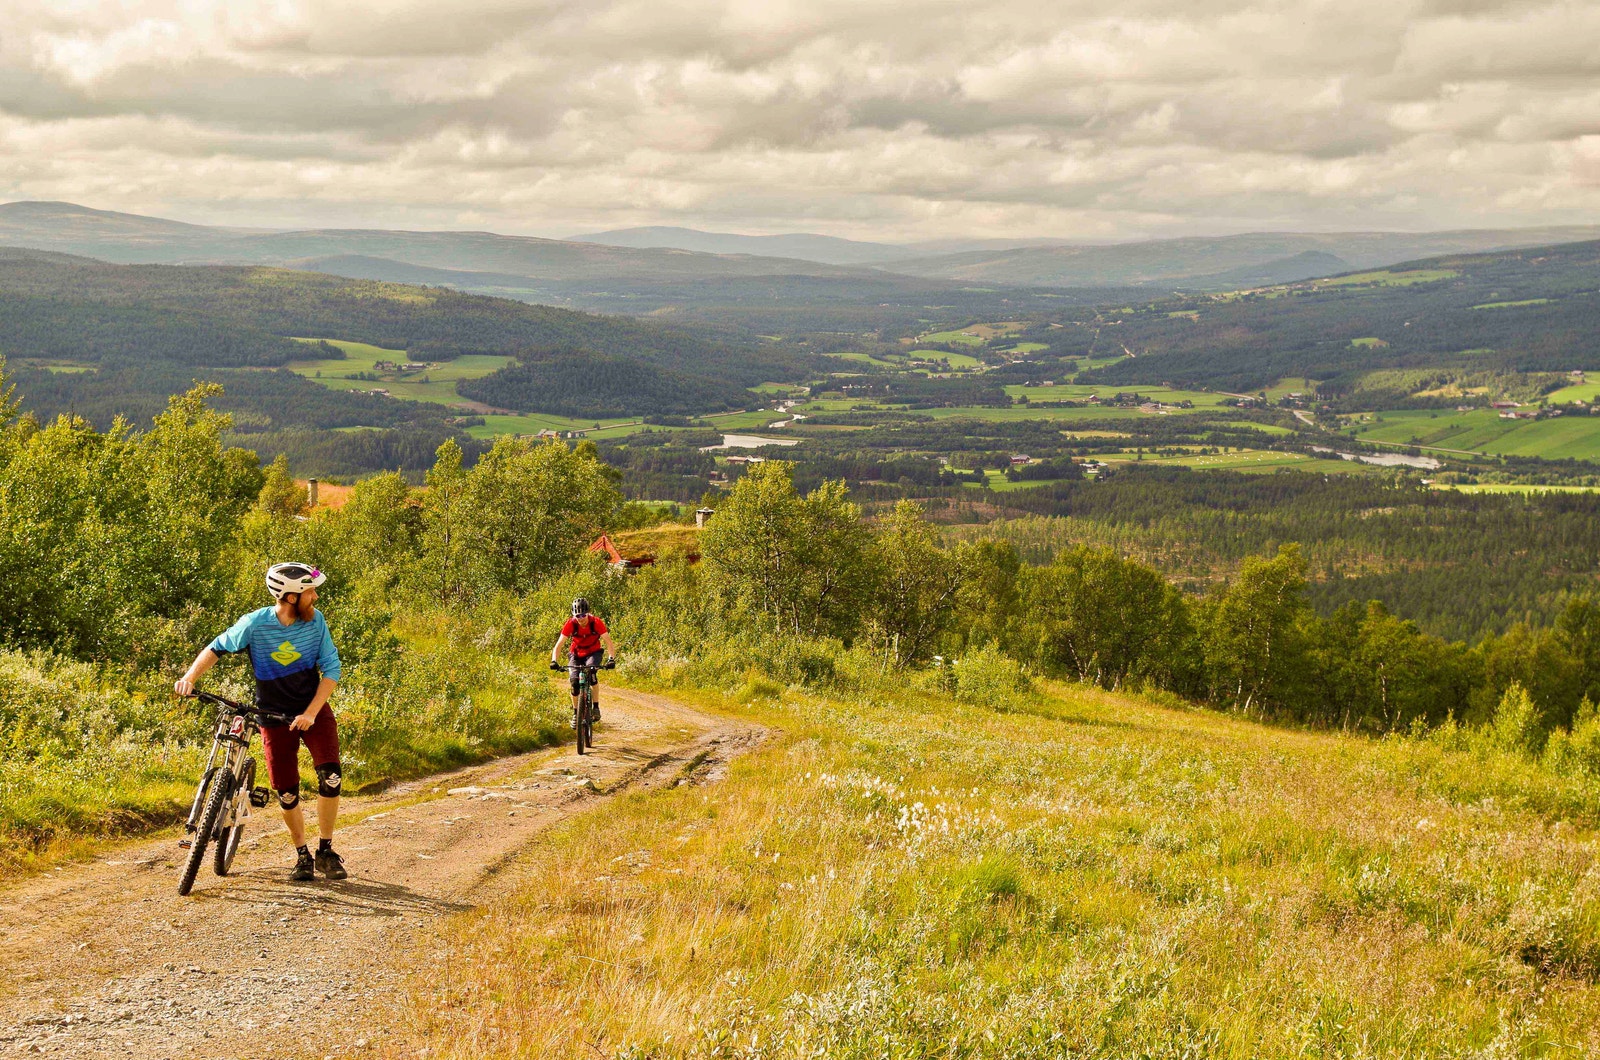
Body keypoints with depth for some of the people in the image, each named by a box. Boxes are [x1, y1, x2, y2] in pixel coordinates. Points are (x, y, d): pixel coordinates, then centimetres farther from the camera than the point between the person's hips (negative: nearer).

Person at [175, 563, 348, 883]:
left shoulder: (316, 620, -12)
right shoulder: (255, 624, -18)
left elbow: (331, 670, -9)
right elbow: (217, 648, -5)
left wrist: (311, 713, -18)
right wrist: (190, 677, -22)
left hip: (313, 709, 1)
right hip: (275, 715, -1)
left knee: (331, 776, -18)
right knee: (286, 793, -2)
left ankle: (325, 851, -2)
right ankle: (302, 856, 21)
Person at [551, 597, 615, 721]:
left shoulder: (596, 622, -24)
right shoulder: (571, 624, -22)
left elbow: (608, 642, -26)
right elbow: (559, 645, -22)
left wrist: (611, 658, -42)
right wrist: (554, 661, -37)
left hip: (593, 653, -1)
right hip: (576, 654, 1)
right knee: (574, 681, -17)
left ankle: (596, 706, -23)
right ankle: (575, 713, 3)